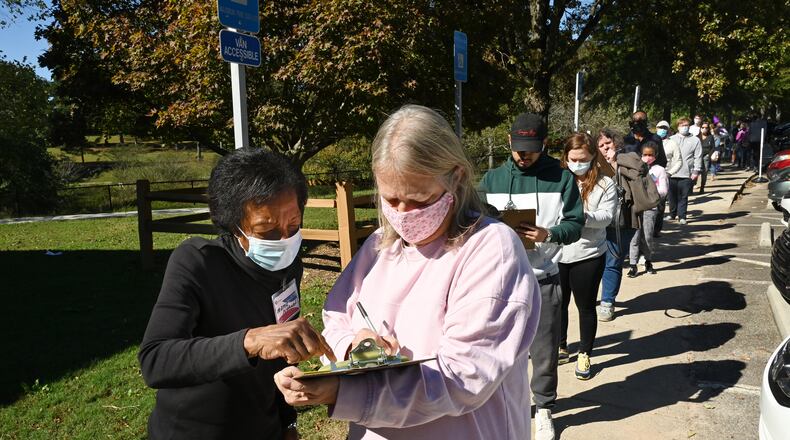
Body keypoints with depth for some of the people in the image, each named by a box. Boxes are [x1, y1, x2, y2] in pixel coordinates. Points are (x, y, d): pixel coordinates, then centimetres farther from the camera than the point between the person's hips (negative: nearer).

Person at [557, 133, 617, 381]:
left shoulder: (605, 185, -4)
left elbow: (607, 217, -13)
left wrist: (580, 216, -29)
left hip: (588, 256, -2)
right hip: (557, 254, 2)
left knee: (586, 306, 11)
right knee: (558, 304, 16)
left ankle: (585, 354, 27)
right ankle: (560, 347, 36)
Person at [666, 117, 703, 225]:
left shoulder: (695, 140, 5)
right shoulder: (672, 139, 11)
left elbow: (698, 157, 2)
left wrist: (696, 171, -5)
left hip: (687, 174, -2)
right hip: (672, 173, 2)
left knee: (683, 197, 2)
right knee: (672, 196, 9)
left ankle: (682, 216, 11)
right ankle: (672, 213, 24)